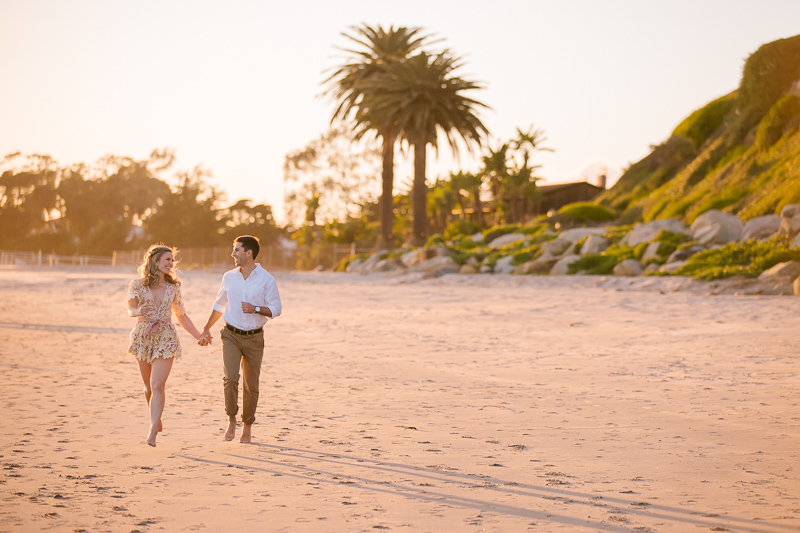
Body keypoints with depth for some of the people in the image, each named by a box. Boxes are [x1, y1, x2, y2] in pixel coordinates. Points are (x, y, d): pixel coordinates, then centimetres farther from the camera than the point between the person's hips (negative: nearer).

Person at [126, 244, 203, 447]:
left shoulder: (173, 286, 7)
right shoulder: (138, 284, -1)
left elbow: (181, 315, 16)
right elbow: (130, 308, -14)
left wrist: (199, 336, 13)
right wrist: (138, 311, -38)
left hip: (165, 339, 0)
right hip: (143, 338, 0)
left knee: (157, 385, -13)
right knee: (149, 387, 10)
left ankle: (153, 432, -17)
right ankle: (156, 419, 35)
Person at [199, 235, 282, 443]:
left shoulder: (267, 279, -5)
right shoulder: (229, 277, 5)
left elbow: (275, 309, -4)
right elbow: (219, 305, 18)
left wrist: (256, 309, -21)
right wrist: (206, 329, 19)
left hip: (254, 338, -1)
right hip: (231, 335, 1)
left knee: (251, 385, 6)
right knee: (230, 378, -17)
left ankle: (247, 425, 24)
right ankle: (231, 419, 1)